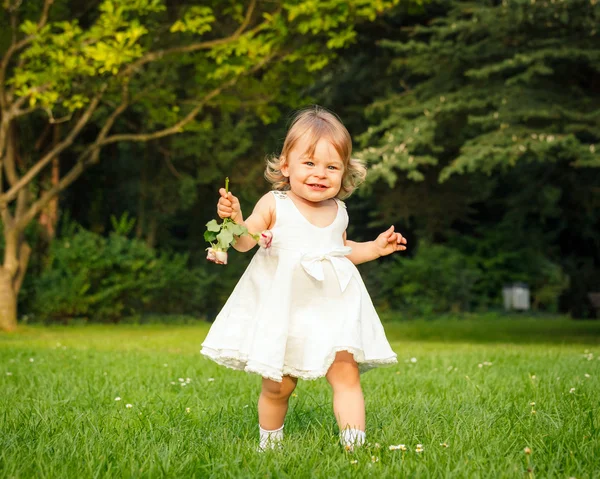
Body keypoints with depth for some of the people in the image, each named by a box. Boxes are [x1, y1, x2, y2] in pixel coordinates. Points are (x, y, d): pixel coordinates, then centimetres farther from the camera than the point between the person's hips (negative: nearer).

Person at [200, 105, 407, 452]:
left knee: (346, 373, -11)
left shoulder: (338, 212, 8)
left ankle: (354, 444, -10)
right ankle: (269, 443, 26)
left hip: (332, 307, 3)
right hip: (283, 309, -3)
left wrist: (376, 248, 17)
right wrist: (234, 218, -27)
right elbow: (246, 241, -9)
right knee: (278, 385, 4)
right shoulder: (274, 205, -5)